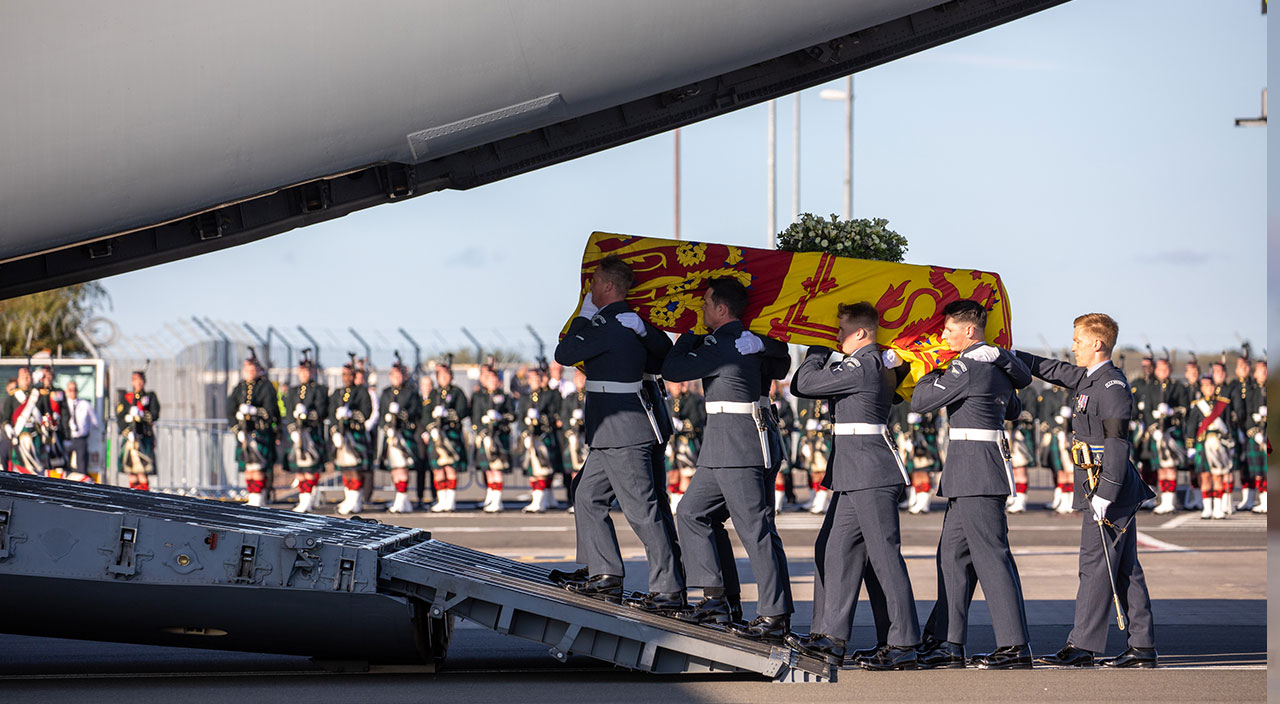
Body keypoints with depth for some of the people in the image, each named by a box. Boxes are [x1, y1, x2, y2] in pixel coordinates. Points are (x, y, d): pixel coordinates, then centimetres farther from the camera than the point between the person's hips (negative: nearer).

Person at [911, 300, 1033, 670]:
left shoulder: (967, 367, -15)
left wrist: (932, 374, 8)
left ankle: (1015, 646, -8)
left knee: (991, 556, -8)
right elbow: (1013, 411, 31)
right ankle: (949, 643, 14)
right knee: (952, 553, 12)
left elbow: (920, 401, -12)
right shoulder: (1000, 367, 14)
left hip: (974, 466, -10)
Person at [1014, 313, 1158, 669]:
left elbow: (1117, 445, -20)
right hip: (1118, 493, 10)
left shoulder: (1112, 386, -15)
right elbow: (1054, 371, 27)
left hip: (1109, 488, -10)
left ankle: (1082, 646, -4)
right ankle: (1142, 646, 10)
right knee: (1126, 570, 9)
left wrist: (1104, 495, -22)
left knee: (1095, 566, -6)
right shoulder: (1089, 379, 13)